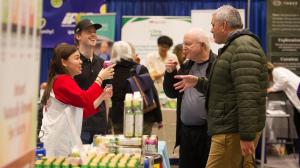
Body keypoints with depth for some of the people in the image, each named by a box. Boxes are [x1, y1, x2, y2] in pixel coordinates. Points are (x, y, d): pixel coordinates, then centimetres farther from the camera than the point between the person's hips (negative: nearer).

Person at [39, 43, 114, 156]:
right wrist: (100, 78, -20)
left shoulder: (64, 81, 18)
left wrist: (101, 97, 7)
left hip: (64, 140, 9)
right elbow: (85, 100, -29)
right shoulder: (63, 80, -12)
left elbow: (82, 112, 15)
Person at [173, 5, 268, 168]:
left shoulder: (243, 47, -16)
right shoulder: (235, 46, 20)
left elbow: (248, 95, -24)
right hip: (232, 127, 11)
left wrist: (247, 135, -26)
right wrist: (198, 82, 15)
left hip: (234, 131, -11)